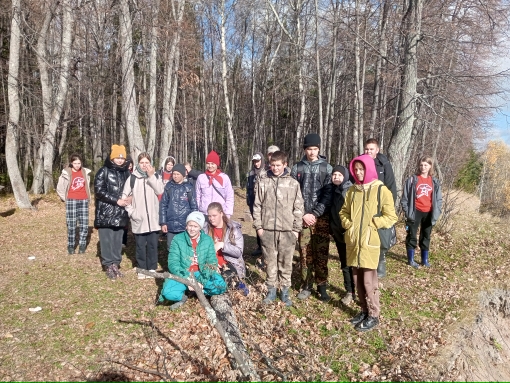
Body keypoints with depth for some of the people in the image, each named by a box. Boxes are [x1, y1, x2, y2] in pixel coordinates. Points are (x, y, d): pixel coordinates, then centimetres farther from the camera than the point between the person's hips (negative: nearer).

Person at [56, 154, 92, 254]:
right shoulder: (66, 173, -3)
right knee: (71, 225, -1)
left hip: (83, 201, 2)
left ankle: (82, 245, 14)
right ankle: (71, 246, 11)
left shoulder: (85, 172, 5)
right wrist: (66, 199, 4)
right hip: (71, 201, -2)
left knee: (84, 225, 1)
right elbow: (59, 189, 5)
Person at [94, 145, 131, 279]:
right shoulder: (104, 171, -4)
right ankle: (109, 265, 9)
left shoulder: (126, 173, 11)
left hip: (120, 213, 4)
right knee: (107, 239, -2)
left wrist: (130, 198, -5)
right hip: (105, 212, -4)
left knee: (118, 239, 8)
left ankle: (115, 264, 18)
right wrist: (116, 201, -16)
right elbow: (99, 190, -11)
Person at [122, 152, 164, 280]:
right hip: (138, 219, -1)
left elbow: (160, 191, -12)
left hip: (153, 218, 1)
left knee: (153, 244, 8)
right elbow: (125, 196, 1)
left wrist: (151, 176, -14)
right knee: (140, 245, 8)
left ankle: (152, 268, 21)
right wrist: (131, 212, -6)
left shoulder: (155, 176, 4)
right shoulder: (132, 178, 0)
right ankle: (142, 269, 21)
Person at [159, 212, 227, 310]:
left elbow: (212, 262, -4)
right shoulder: (178, 239, -4)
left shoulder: (207, 240, 0)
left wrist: (203, 281, -20)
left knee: (221, 286, -25)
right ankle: (182, 297, 1)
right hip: (182, 275, -1)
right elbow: (173, 263, -10)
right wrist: (187, 279, -24)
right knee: (168, 292, -30)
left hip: (201, 274, 1)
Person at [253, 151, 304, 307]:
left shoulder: (293, 183, 0)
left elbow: (298, 207, 2)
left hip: (287, 229, 0)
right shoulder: (263, 181, 2)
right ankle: (271, 290, 23)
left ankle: (285, 291, 21)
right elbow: (257, 205, 4)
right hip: (268, 229, 1)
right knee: (270, 261, 10)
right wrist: (258, 226, 0)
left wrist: (297, 228, -1)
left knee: (286, 262, 8)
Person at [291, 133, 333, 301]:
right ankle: (307, 285, 18)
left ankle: (322, 286, 15)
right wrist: (303, 215, -7)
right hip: (303, 217, 1)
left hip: (321, 218, -1)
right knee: (305, 253, 6)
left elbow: (328, 194, -4)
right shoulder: (297, 168, 5)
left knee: (322, 253, 2)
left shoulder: (327, 168, 2)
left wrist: (315, 214, -11)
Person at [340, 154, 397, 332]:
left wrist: (371, 224, -12)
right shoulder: (352, 190, 8)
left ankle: (374, 315, 18)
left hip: (370, 242, -5)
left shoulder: (381, 190, -5)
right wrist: (348, 224, 1)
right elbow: (344, 212, 18)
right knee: (357, 280, 13)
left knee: (369, 281, 1)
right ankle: (364, 310, 30)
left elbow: (391, 217, -5)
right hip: (353, 242, 5)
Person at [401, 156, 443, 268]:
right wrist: (407, 210, -8)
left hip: (428, 213, 3)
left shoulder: (434, 182, 6)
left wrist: (436, 212, -1)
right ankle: (411, 259, 13)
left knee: (426, 236, 13)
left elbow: (439, 199, 9)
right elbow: (405, 197, -3)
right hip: (415, 212, -3)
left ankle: (425, 259, 24)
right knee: (412, 236, 4)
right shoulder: (412, 179, -3)